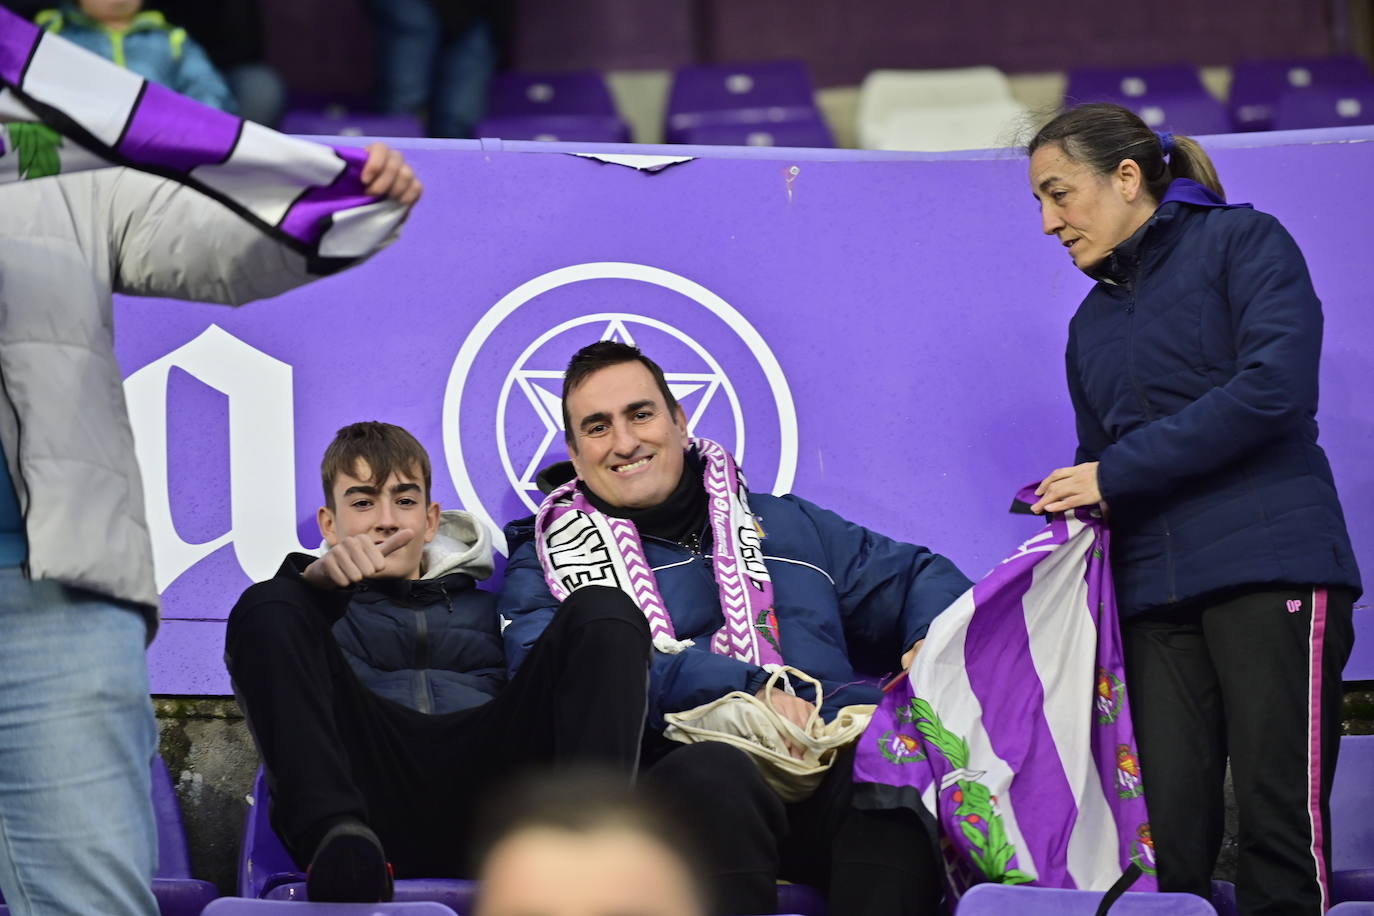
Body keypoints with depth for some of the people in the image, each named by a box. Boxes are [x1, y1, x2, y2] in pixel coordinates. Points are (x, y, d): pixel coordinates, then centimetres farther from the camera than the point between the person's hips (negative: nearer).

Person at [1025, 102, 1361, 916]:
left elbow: (1276, 389, -11)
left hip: (1268, 568, -6)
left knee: (1281, 828, -12)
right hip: (1155, 594, 6)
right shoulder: (1094, 320, 23)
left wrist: (1114, 474, -9)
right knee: (1169, 835, -6)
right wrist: (1068, 501, 2)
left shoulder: (1242, 242, 3)